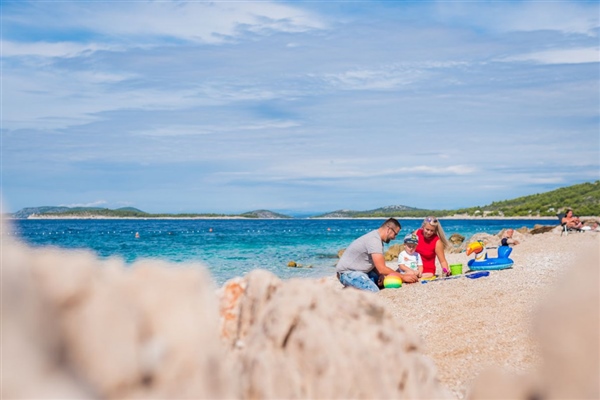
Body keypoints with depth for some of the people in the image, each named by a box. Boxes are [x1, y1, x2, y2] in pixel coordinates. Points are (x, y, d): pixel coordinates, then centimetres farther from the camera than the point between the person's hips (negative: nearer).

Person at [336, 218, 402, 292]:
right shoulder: (374, 240, -23)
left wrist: (380, 275, -11)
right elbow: (382, 269, -27)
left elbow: (377, 265, 10)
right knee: (374, 291, -29)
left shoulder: (376, 237, 9)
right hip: (348, 273, -11)